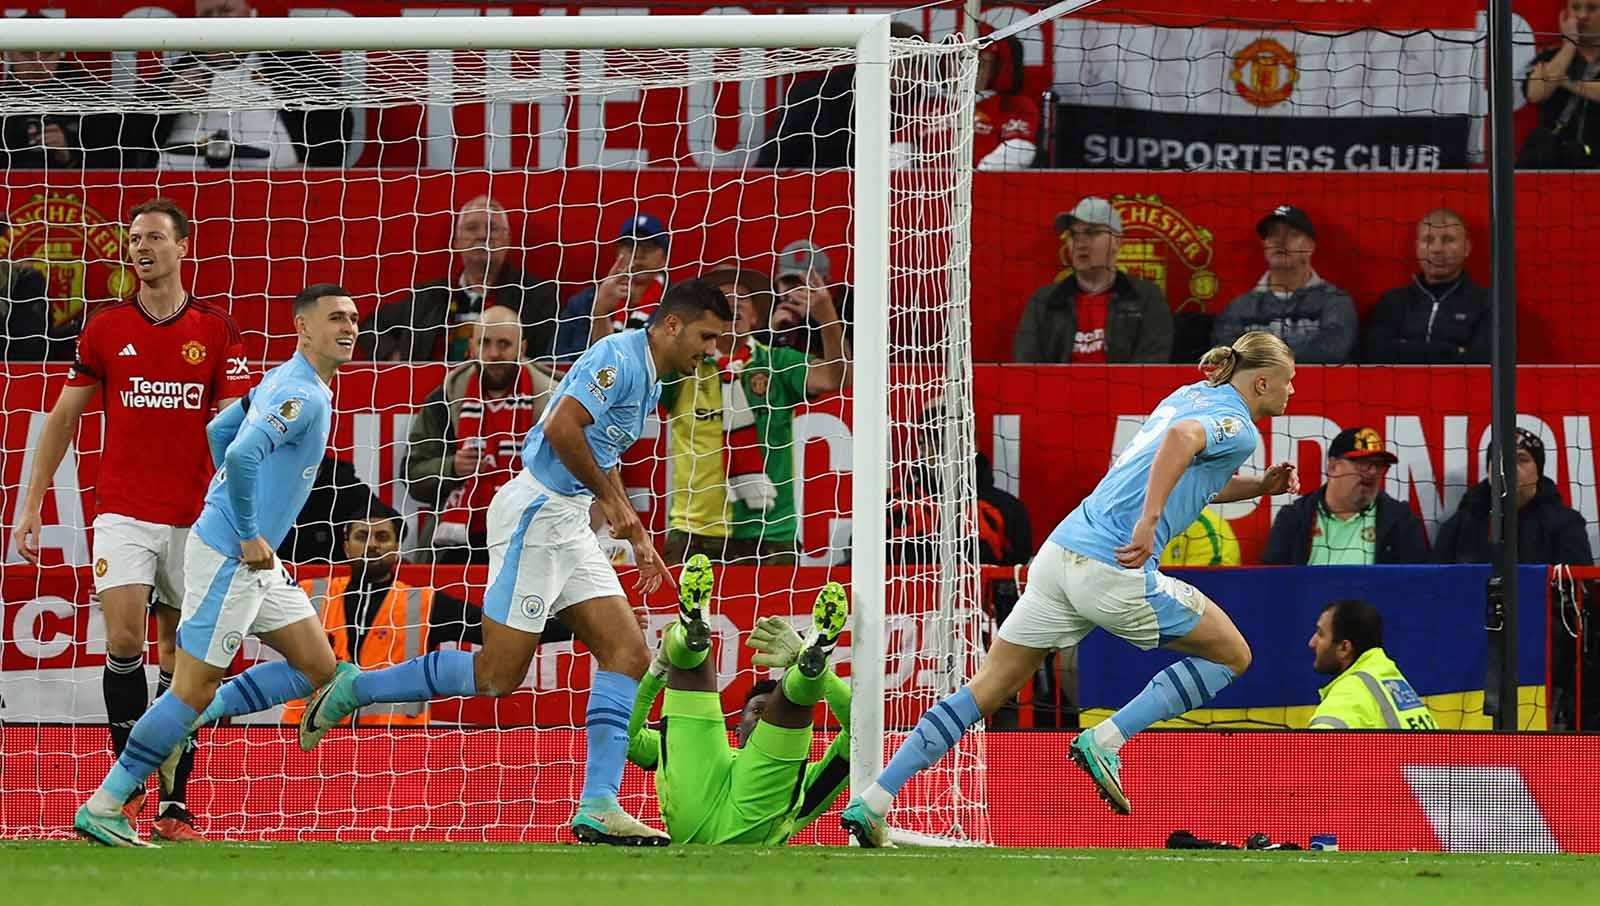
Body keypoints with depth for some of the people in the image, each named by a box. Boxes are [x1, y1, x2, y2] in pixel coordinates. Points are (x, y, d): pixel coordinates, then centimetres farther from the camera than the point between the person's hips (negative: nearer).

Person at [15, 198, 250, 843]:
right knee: (124, 639, -17)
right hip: (123, 512, 0)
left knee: (179, 658, 4)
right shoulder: (106, 328, 4)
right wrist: (31, 506, 6)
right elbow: (63, 419, 10)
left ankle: (174, 804, 7)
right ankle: (127, 778, -3)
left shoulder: (216, 329, 2)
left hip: (195, 517, 0)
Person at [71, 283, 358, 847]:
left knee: (317, 666, 10)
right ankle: (101, 809, -1)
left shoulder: (284, 382, 14)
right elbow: (242, 455, -33)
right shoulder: (302, 397, -19)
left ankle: (195, 721, 13)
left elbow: (218, 432, 25)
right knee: (193, 689, -7)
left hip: (257, 562, 10)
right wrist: (248, 536, -22)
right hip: (229, 558, -10)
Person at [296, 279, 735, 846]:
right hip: (536, 512, -10)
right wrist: (615, 502, -18)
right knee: (497, 674, -10)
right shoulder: (620, 358, -15)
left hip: (568, 522, 10)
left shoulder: (647, 380, 16)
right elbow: (561, 426, -27)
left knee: (628, 655, -1)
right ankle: (352, 689, 5)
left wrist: (636, 536, 26)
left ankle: (598, 807, -5)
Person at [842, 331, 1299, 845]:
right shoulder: (1239, 427, -4)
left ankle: (871, 803, 2)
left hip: (1059, 553, 8)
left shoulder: (1191, 396, 23)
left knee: (986, 691, 10)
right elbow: (1183, 437, -27)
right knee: (1232, 655, 9)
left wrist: (1259, 487, 25)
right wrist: (1149, 522, -33)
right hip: (1111, 571, -8)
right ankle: (1104, 742, 0)